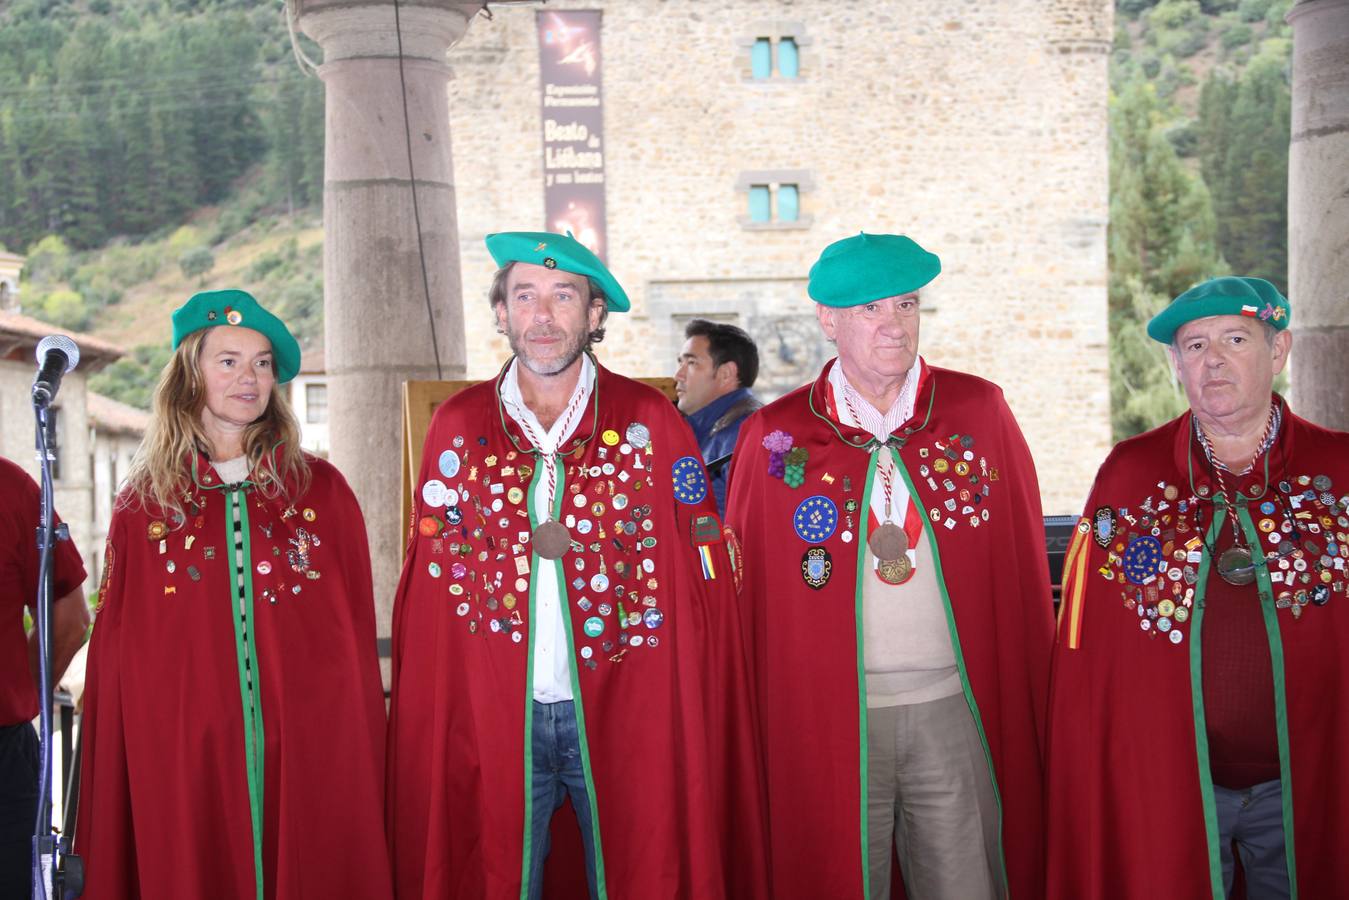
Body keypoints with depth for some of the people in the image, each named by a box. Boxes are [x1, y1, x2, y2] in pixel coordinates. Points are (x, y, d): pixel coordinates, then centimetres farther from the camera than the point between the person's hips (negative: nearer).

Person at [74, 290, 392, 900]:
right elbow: (117, 650, 6)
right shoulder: (144, 502, 7)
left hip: (311, 753, 0)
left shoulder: (320, 490, 6)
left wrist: (361, 752, -1)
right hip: (183, 758, 0)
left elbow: (359, 628, 5)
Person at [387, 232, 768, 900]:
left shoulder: (650, 423, -1)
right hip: (492, 720, 1)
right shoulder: (458, 425, 4)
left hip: (625, 715, -1)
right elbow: (427, 588, 5)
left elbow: (701, 587, -2)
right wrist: (424, 713, -1)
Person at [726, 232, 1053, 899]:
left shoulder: (979, 412, 3)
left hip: (955, 708, 1)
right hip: (829, 720, 0)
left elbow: (1023, 567, 6)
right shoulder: (774, 438, 0)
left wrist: (1033, 711, 4)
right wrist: (752, 726, 1)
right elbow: (746, 594, 4)